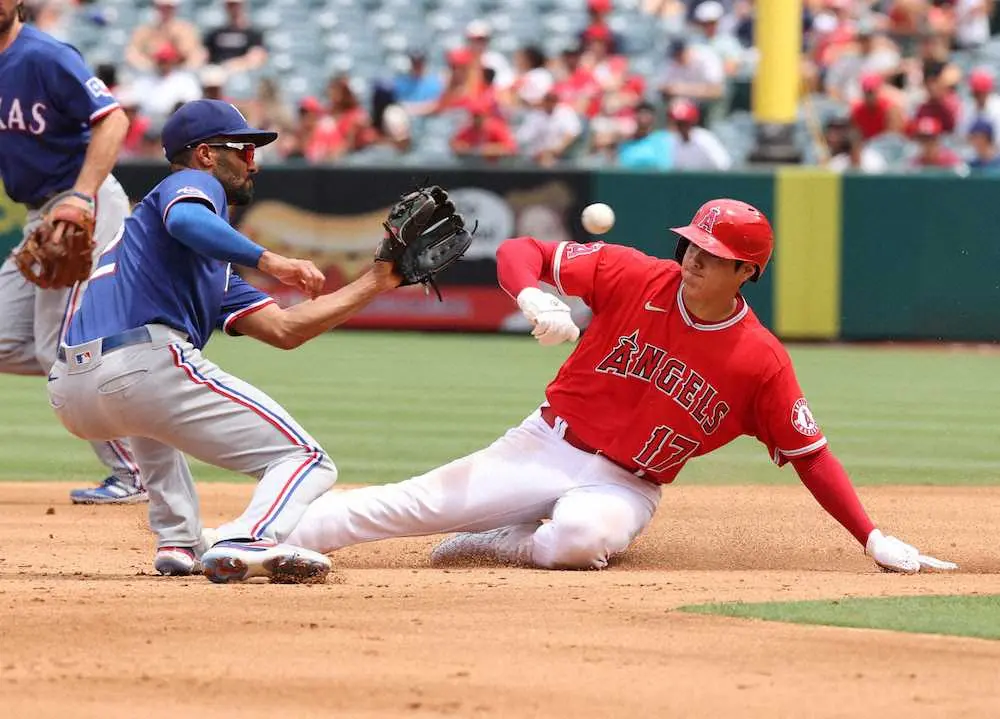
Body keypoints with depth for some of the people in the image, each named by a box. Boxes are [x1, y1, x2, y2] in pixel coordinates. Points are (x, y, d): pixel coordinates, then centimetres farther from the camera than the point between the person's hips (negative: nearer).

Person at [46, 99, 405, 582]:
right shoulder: (194, 183, 13)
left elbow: (284, 329, 31)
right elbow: (185, 220, -15)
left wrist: (376, 281, 33)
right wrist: (267, 262, -16)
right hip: (146, 366, -9)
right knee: (308, 463, -3)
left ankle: (179, 543, 25)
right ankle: (246, 542, -34)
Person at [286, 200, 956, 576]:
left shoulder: (762, 362, -11)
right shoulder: (632, 276, -9)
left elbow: (810, 455, -6)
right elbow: (520, 252, -6)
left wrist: (873, 538, -14)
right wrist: (534, 300, -29)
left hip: (625, 487, -1)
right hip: (547, 444, 1)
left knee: (583, 537, -38)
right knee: (410, 506, -9)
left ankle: (503, 544, -7)